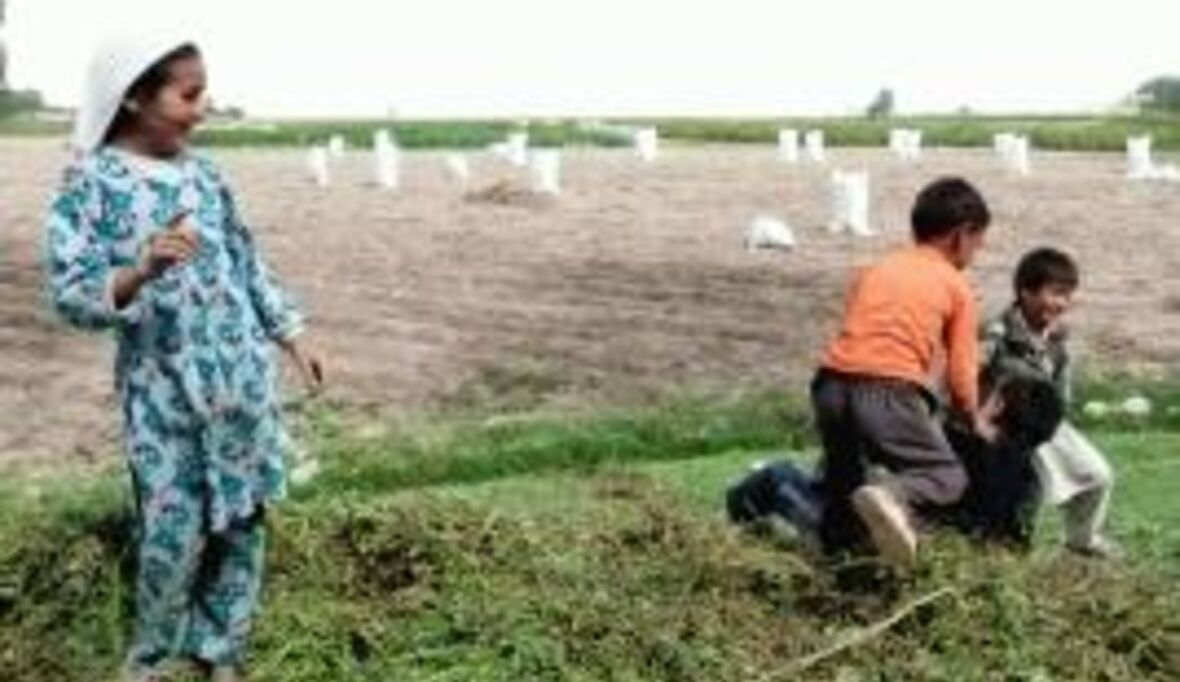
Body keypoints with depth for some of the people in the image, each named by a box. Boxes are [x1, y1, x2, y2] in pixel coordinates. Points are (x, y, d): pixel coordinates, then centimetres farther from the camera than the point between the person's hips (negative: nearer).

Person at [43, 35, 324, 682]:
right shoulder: (89, 184, -12)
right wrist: (140, 272, -35)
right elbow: (70, 294, -18)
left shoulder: (203, 172, 4)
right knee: (174, 533, 0)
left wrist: (292, 337, 15)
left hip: (241, 379, 5)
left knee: (241, 520, 11)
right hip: (162, 394, -5)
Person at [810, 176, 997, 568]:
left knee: (845, 478, 29)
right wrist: (976, 422, 29)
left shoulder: (875, 270, 25)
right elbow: (961, 374, 10)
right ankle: (895, 499, -22)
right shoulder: (956, 287, 12)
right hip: (888, 392, -5)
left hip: (832, 384, 5)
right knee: (948, 476, 6)